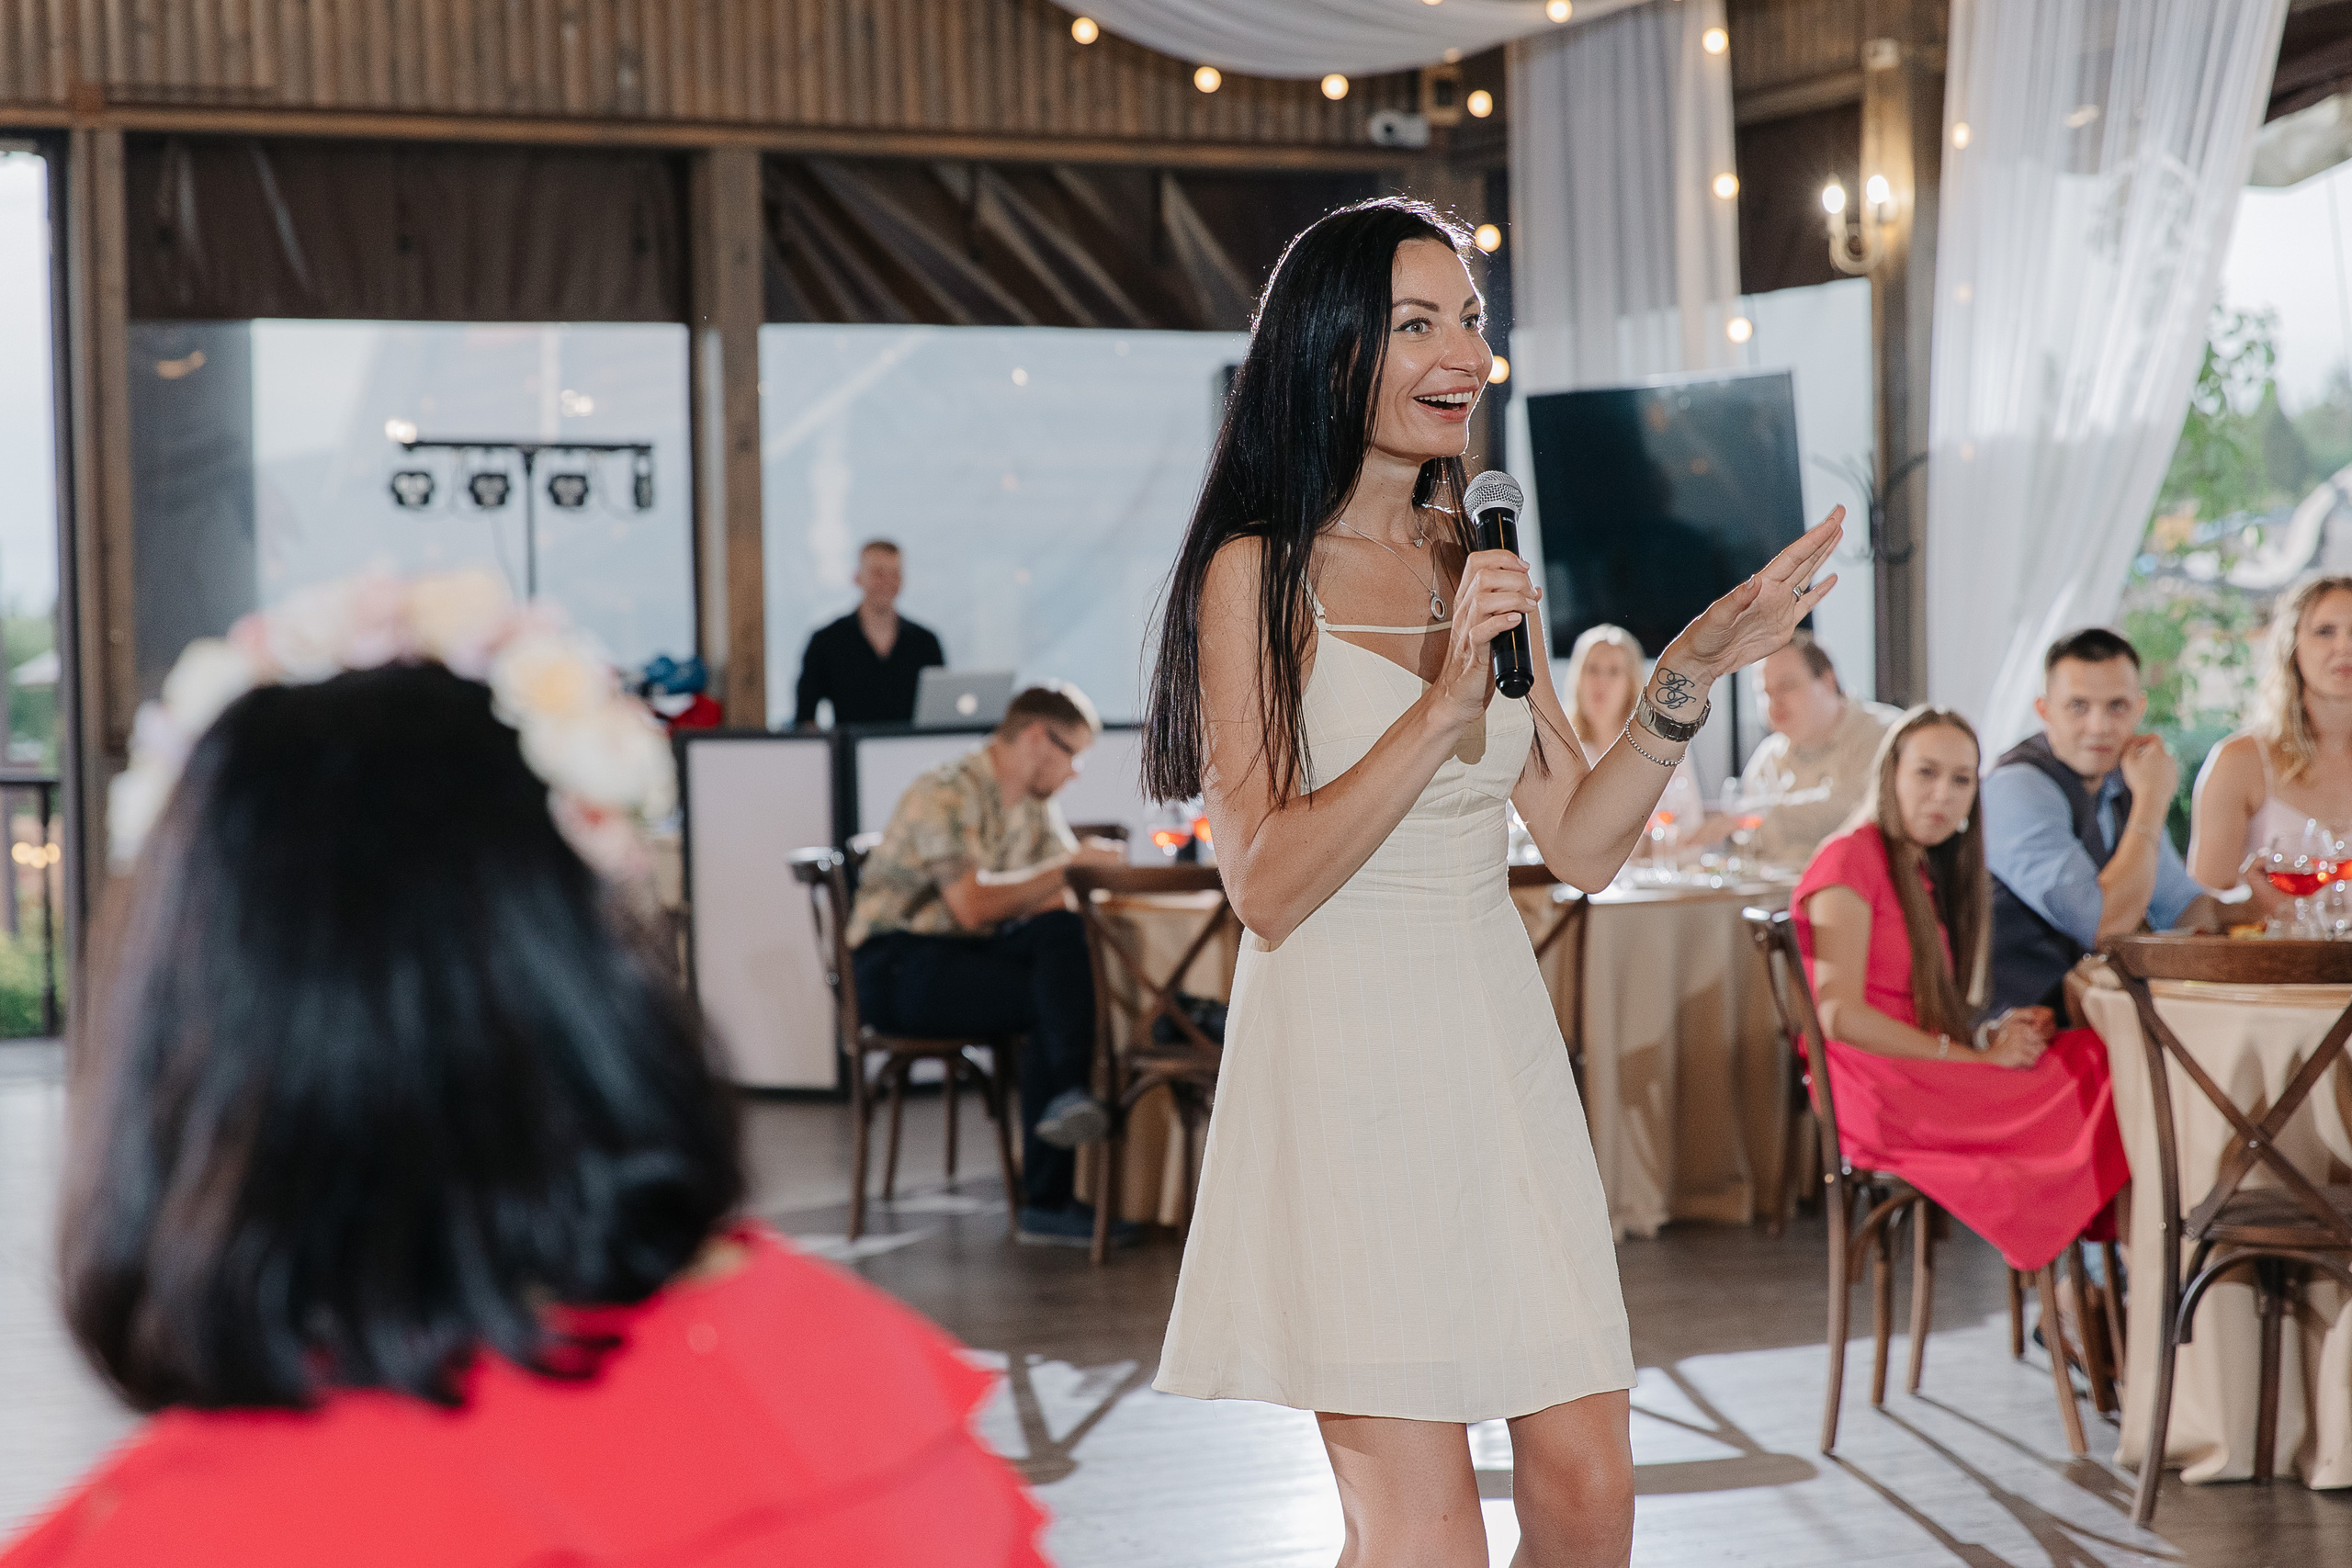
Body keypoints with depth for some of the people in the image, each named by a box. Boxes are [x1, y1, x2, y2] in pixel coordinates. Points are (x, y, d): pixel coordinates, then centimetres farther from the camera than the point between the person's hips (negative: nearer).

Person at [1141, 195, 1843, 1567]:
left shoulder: (1476, 563, 13)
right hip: (1346, 1053, -6)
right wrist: (1447, 702, -20)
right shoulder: (1258, 570, -6)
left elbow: (1583, 845, 12)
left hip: (1499, 1049, 6)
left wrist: (1691, 674, 0)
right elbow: (1267, 885, -14)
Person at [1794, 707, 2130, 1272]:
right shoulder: (1849, 856, -4)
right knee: (2099, 1075, -17)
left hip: (1924, 1076, 8)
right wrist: (1975, 1053, -12)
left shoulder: (1923, 872, 24)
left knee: (2088, 1054, -14)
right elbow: (1839, 1014, -14)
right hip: (1880, 1094, -8)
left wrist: (1996, 1030, -2)